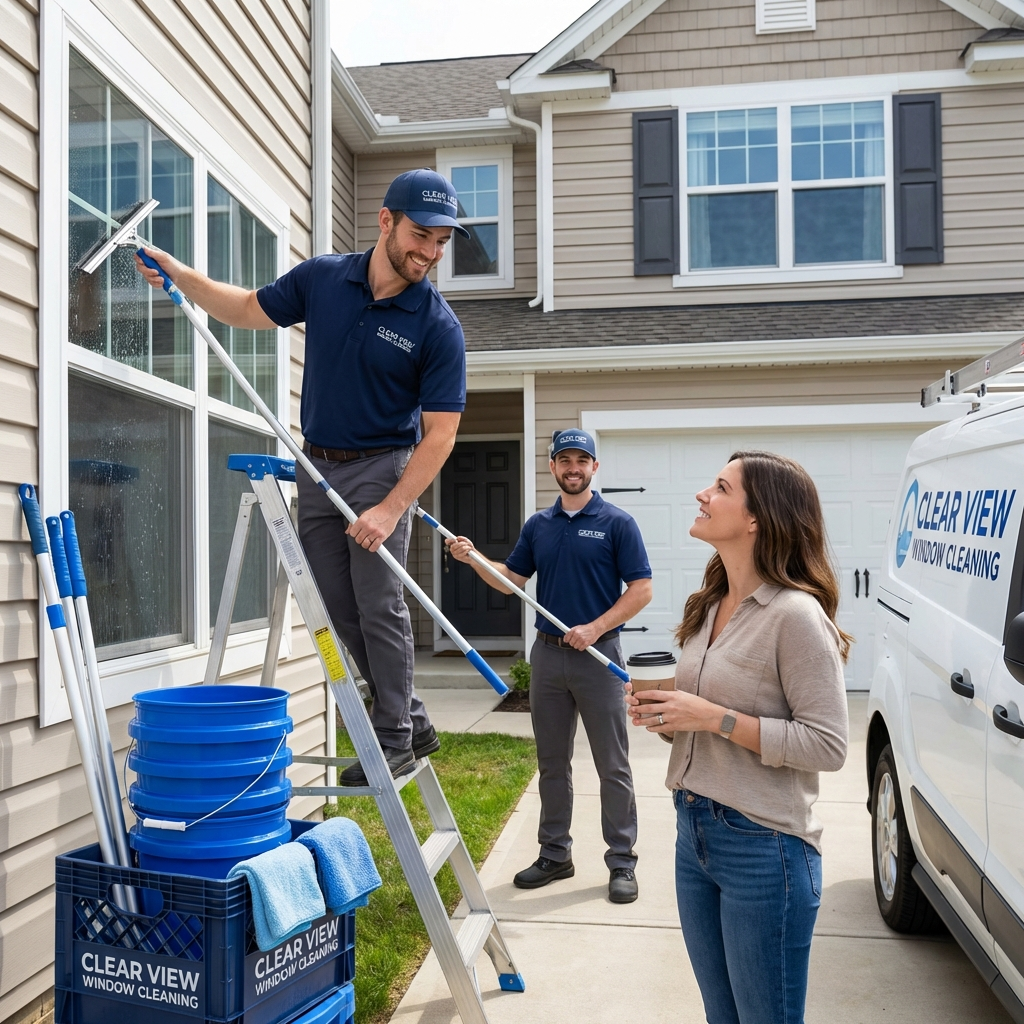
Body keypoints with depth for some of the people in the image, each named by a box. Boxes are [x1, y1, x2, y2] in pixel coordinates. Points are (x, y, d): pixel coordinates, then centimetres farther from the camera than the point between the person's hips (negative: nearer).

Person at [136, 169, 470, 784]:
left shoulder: (439, 327, -15)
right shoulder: (322, 278, -1)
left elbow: (440, 434, -16)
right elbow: (250, 310, 16)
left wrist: (390, 509, -23)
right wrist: (179, 274, 5)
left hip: (382, 469, -5)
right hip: (318, 467, 5)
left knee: (379, 607, -6)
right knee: (340, 611, 8)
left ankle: (396, 740, 9)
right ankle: (413, 719, 21)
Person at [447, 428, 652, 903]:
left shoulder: (617, 523, -5)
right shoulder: (538, 525, 10)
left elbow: (641, 589, -7)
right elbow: (512, 578, 12)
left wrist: (595, 628, -17)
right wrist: (473, 558, -5)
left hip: (597, 654, -5)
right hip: (547, 654, 5)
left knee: (612, 766, 2)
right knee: (552, 763, 12)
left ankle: (622, 861, 14)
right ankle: (555, 854, 24)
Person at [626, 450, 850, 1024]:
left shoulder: (795, 615, -19)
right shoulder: (712, 608, 9)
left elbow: (827, 746, -21)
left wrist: (714, 718, -23)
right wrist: (663, 715, -2)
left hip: (763, 847, -8)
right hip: (695, 834, 8)